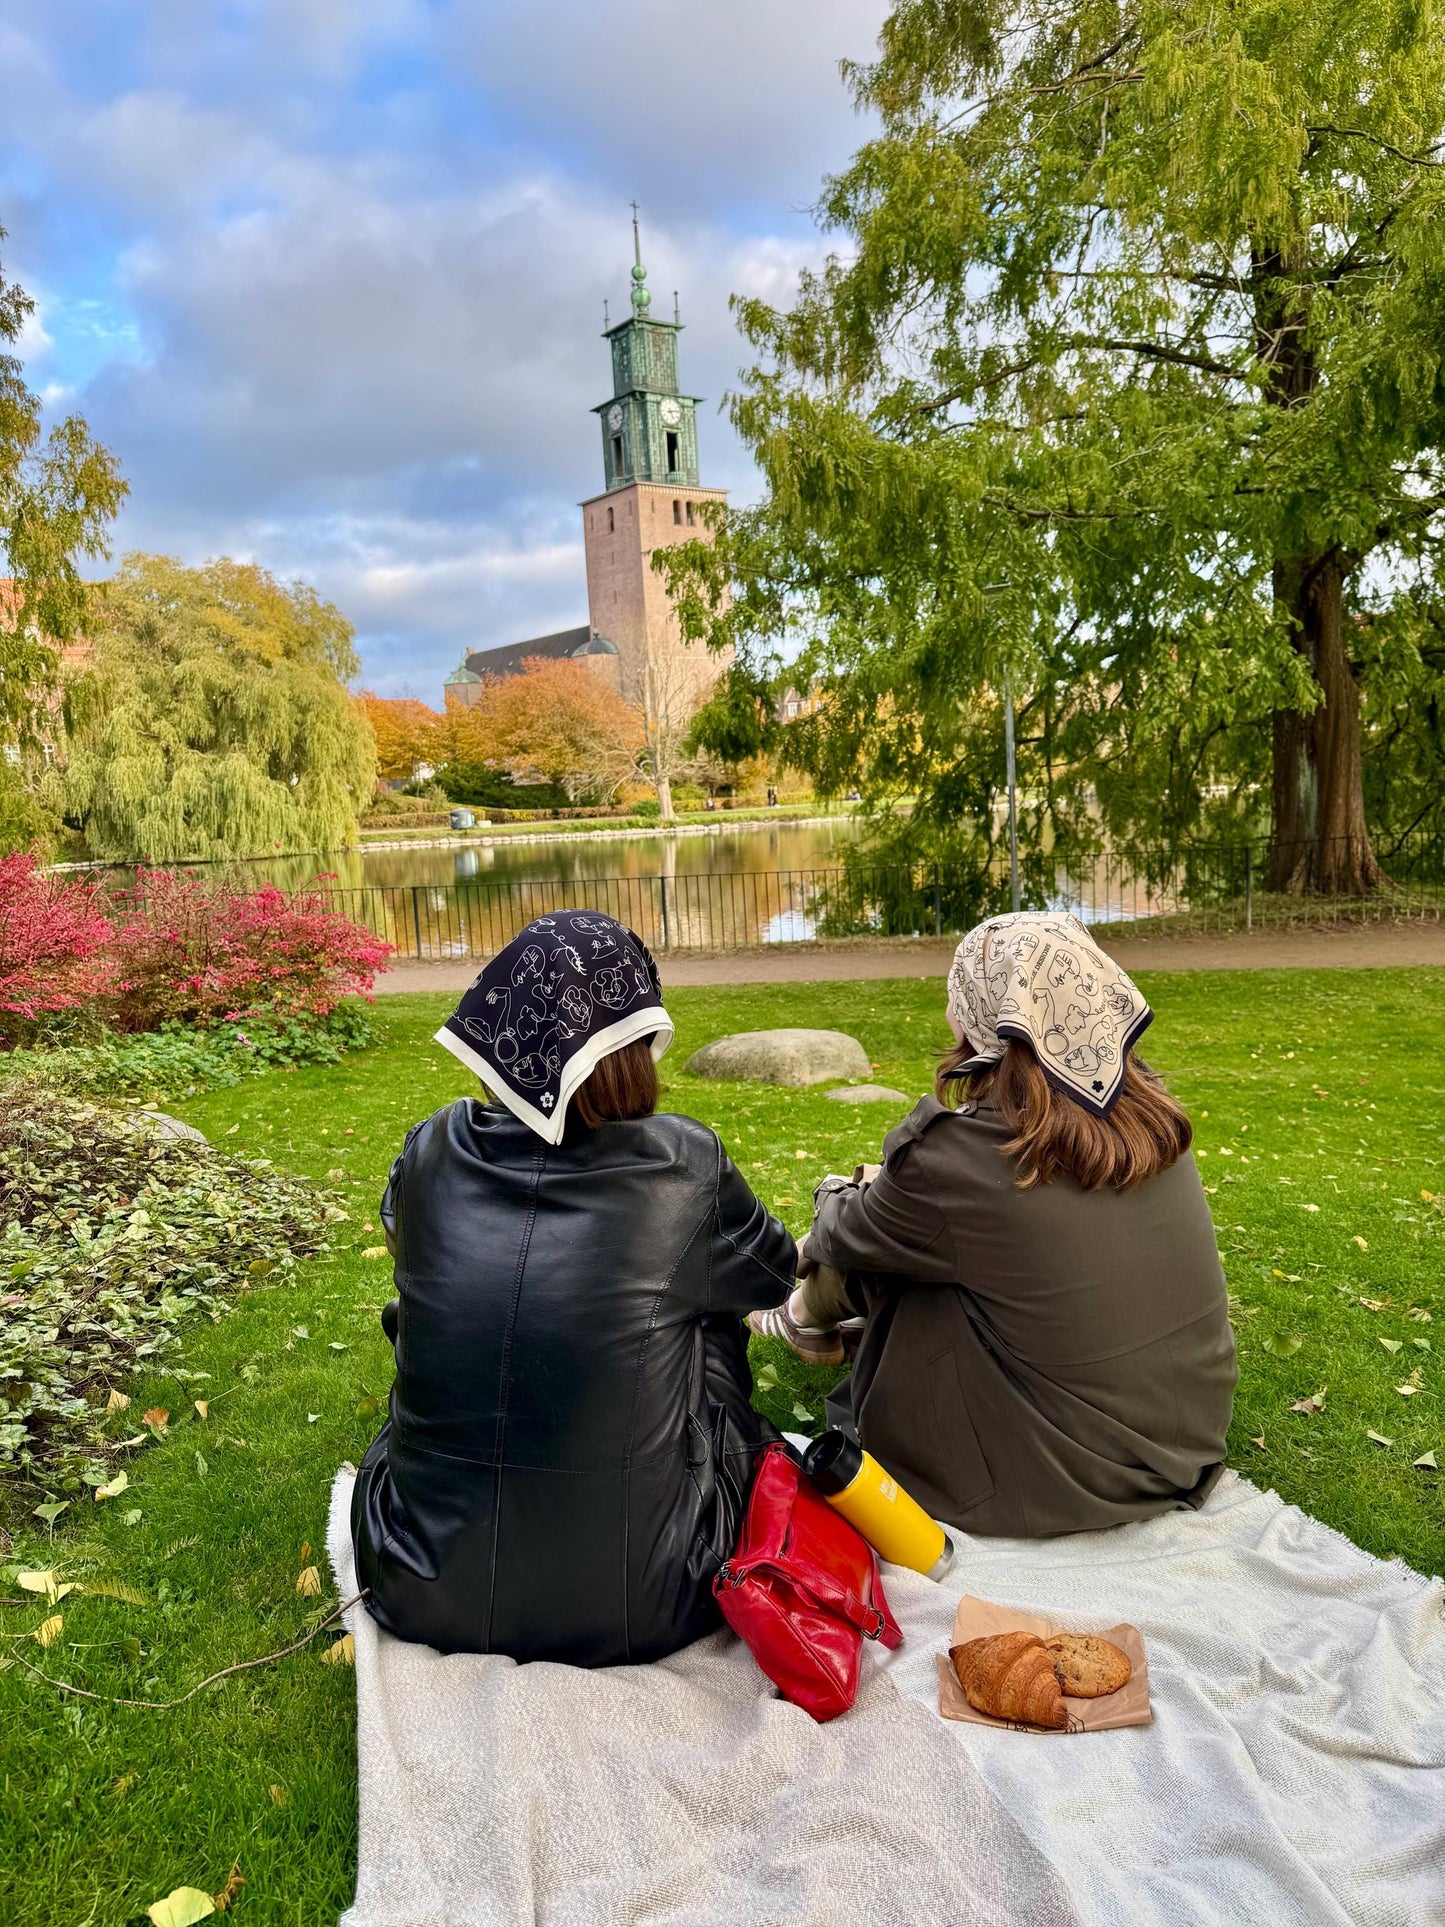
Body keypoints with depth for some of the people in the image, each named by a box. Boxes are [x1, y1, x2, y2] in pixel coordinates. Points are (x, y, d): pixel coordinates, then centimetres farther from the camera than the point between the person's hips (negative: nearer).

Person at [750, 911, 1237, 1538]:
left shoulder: (957, 1156, -25)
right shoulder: (1150, 1111, -7)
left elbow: (845, 1239, -3)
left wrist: (835, 1197, 20)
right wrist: (890, 1183, 20)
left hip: (1069, 1483, -6)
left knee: (876, 1250, 9)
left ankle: (810, 1316, 42)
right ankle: (813, 1311, 44)